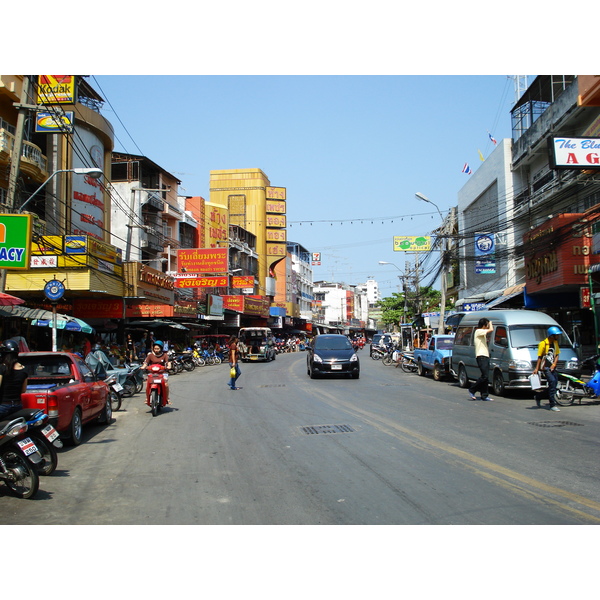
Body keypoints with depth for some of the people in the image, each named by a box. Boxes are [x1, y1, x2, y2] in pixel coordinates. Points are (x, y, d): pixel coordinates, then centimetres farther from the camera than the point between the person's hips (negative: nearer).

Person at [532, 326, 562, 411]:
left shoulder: (555, 343, 11)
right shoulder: (543, 343, -10)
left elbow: (556, 355, 13)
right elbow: (539, 357, -8)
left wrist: (554, 364, -3)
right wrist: (536, 368, -11)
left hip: (552, 367, 8)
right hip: (545, 367, -7)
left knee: (555, 383, 6)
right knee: (552, 382, -18)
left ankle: (538, 397, 25)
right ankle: (552, 405, -14)